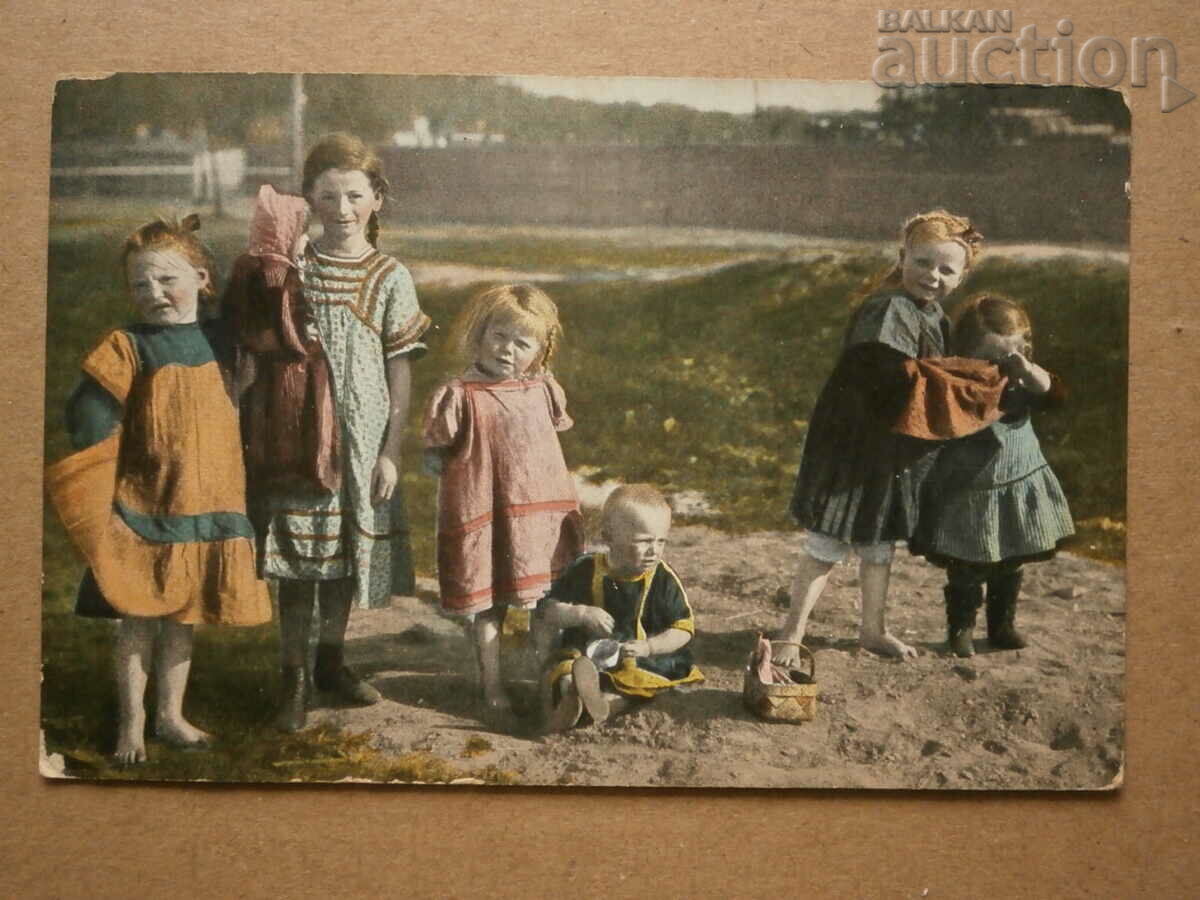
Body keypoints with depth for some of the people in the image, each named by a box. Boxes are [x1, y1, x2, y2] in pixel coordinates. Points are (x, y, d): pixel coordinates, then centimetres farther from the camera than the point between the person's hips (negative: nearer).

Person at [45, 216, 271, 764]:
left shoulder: (218, 342, 4)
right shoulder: (127, 349, -10)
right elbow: (89, 421, -15)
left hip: (206, 506, 4)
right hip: (143, 509, -4)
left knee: (183, 616, 14)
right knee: (138, 618, 4)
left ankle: (171, 715, 28)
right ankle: (131, 723, 19)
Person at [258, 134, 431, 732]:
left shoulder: (390, 279, -2)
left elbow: (400, 375, -1)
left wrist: (391, 452, -5)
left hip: (360, 435, 1)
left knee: (346, 550, 12)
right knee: (294, 551, -1)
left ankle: (331, 659, 31)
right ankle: (294, 675, 11)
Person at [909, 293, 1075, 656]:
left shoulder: (1023, 380, 0)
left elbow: (1056, 395, -15)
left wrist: (1028, 371, -29)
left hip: (1018, 486, 5)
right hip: (967, 493, -4)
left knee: (1010, 566, 14)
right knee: (966, 569, 1)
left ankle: (1002, 625, 28)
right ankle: (960, 629, 14)